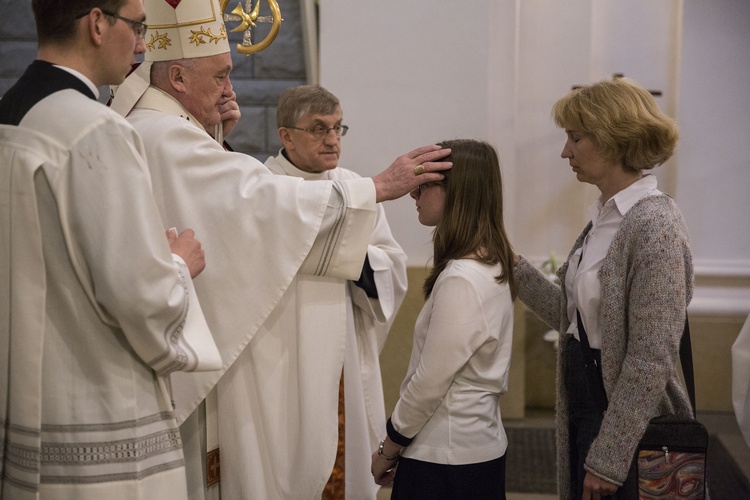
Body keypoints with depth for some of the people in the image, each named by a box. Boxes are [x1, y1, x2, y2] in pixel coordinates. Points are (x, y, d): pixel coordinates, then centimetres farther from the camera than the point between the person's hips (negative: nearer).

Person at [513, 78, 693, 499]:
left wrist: (608, 459, -20)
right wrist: (513, 266, 4)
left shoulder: (655, 225, -20)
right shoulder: (604, 217, 6)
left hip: (625, 427, -8)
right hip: (583, 412, 8)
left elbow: (652, 361, -22)